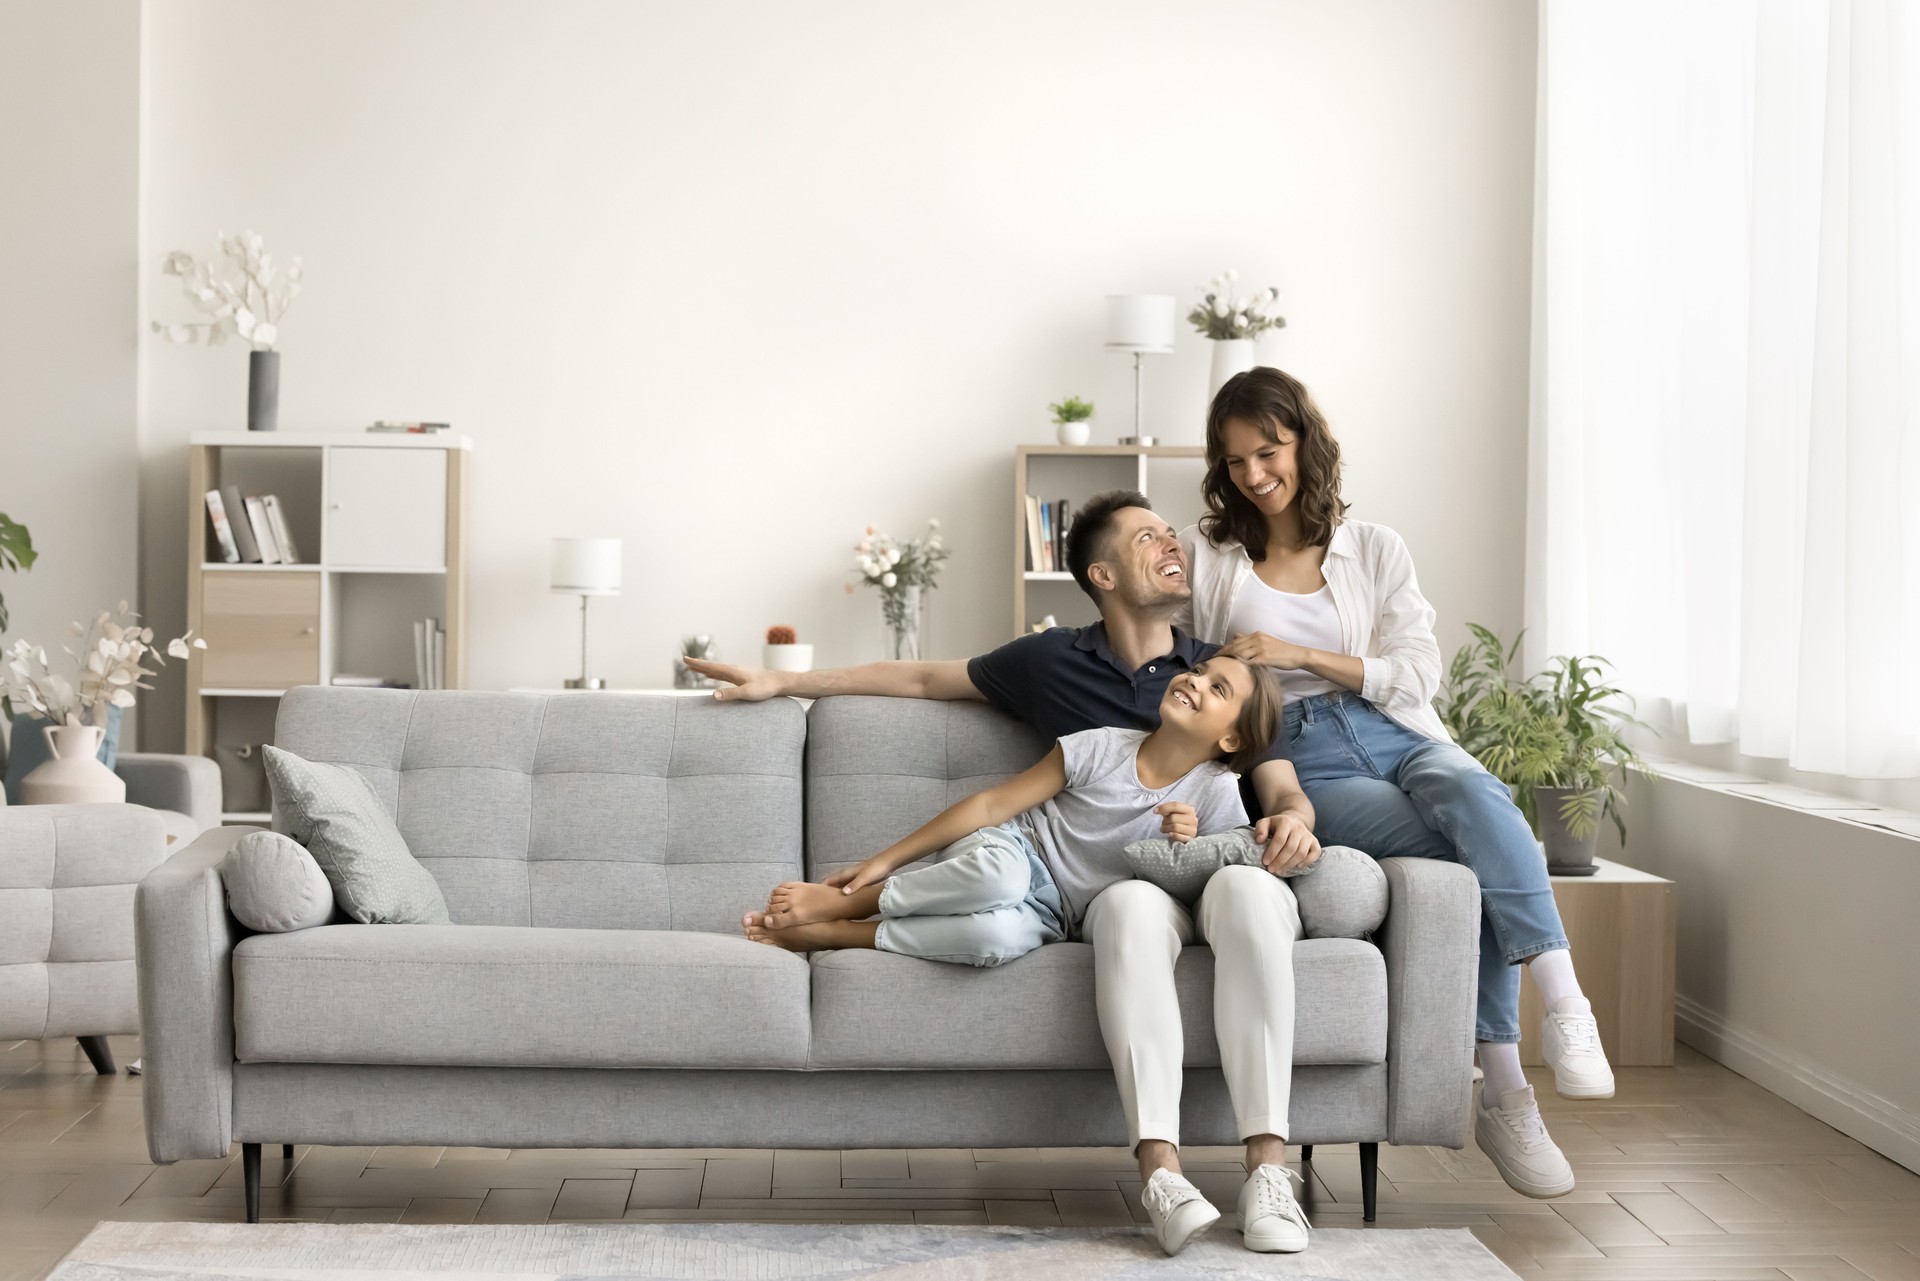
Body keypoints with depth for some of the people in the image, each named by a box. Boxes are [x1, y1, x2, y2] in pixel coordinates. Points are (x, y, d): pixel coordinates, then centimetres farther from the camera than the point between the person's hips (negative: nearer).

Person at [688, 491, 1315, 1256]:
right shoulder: (1055, 662, 17)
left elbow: (1284, 791, 13)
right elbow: (925, 678, 28)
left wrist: (1292, 820, -13)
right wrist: (783, 683, 28)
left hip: (1224, 883, 1)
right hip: (1123, 887, 0)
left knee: (1246, 885, -38)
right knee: (1132, 904, -39)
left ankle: (1267, 1166, -43)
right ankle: (1161, 1175, -47)